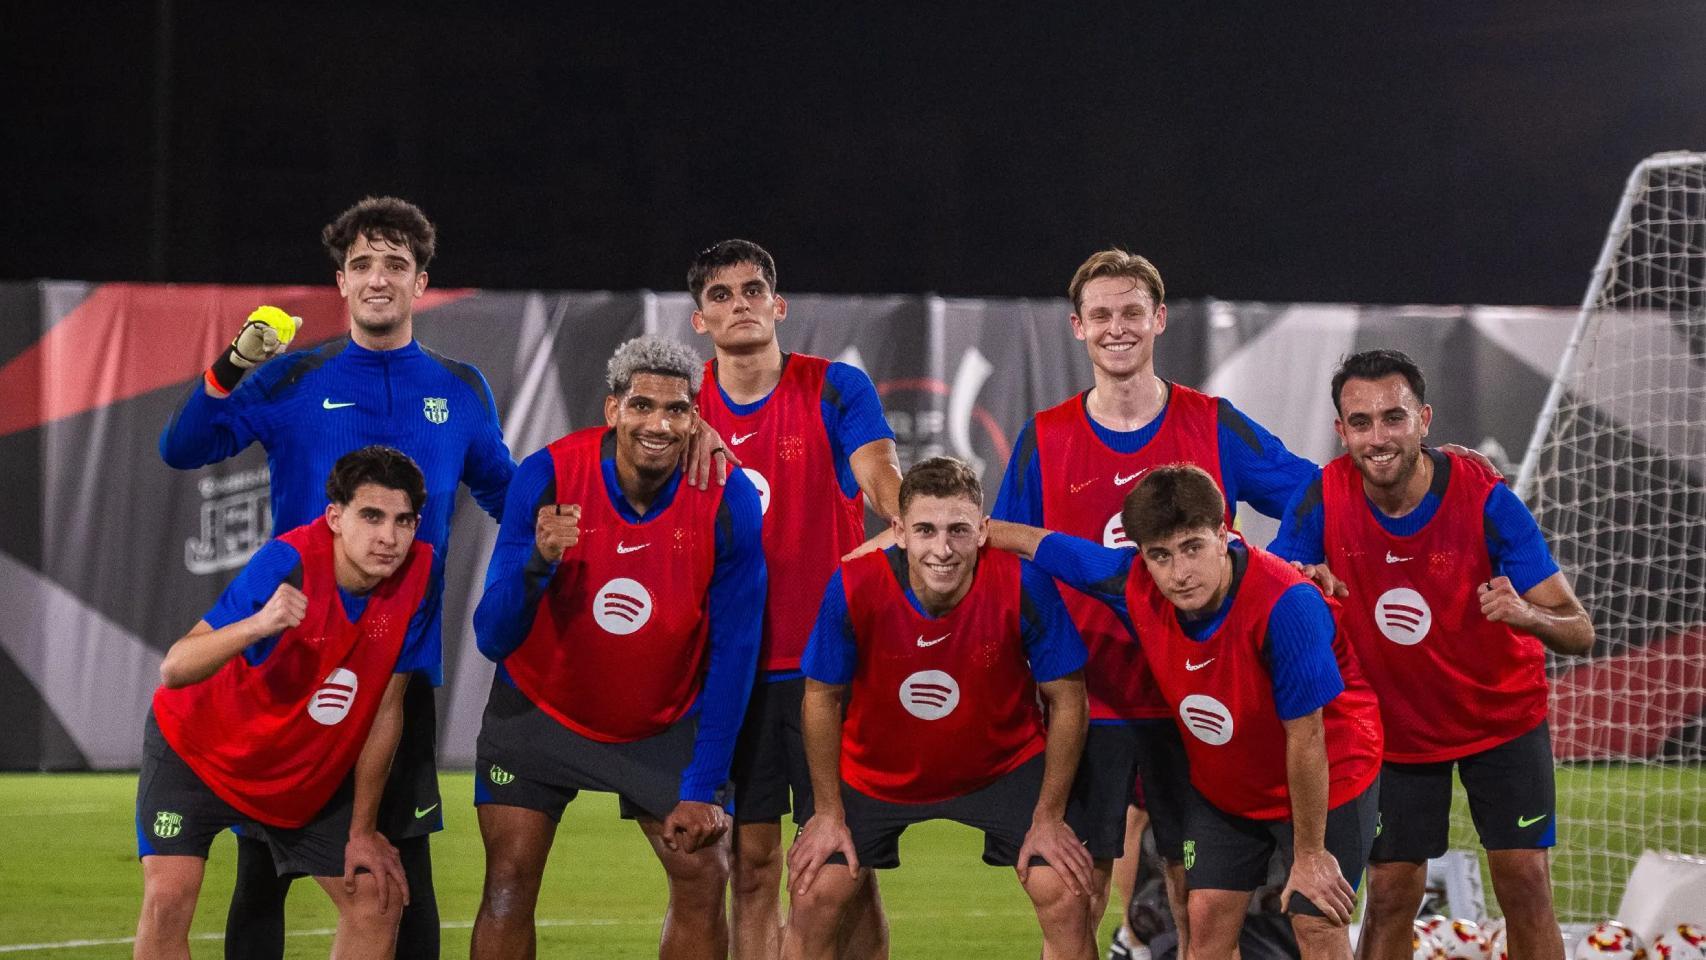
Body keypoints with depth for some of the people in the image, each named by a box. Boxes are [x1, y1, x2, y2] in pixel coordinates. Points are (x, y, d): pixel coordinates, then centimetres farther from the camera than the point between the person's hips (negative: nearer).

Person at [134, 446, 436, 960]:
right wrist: (257, 625, -54)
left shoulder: (417, 575, -17)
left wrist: (363, 830, -1)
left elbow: (385, 710, -6)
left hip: (310, 776, 5)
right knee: (168, 898, -20)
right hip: (197, 750, -5)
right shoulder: (287, 564, -31)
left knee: (378, 901, -1)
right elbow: (174, 670, -37)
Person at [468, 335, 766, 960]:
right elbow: (492, 639, -22)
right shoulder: (547, 477, -23)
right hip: (539, 712, -1)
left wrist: (703, 789, -12)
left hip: (665, 722, 1)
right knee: (508, 886, -9)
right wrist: (538, 560, -42)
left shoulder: (727, 500, -19)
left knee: (704, 879, -5)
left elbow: (734, 653, -10)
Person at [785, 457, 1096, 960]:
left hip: (1005, 763, 0)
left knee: (1066, 897, -11)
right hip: (875, 769, 0)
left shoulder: (1023, 585, -28)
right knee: (813, 896, -7)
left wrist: (1049, 818, -11)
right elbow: (822, 697, -9)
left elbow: (1066, 700, -14)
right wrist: (828, 813, -5)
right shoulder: (854, 587, -27)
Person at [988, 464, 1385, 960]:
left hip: (1329, 774, -5)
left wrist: (1308, 855, -19)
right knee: (1206, 919, 3)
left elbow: (1305, 738, -27)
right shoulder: (1136, 583, -21)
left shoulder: (1285, 604, -36)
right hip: (1221, 784, 5)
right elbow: (1034, 543, -3)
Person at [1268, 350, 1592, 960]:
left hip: (1503, 718, -1)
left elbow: (1579, 631, -23)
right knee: (1391, 895, 0)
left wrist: (1528, 616, -47)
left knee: (1525, 884, -7)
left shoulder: (1485, 501, -24)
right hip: (1396, 726, 1)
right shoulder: (1323, 499, -18)